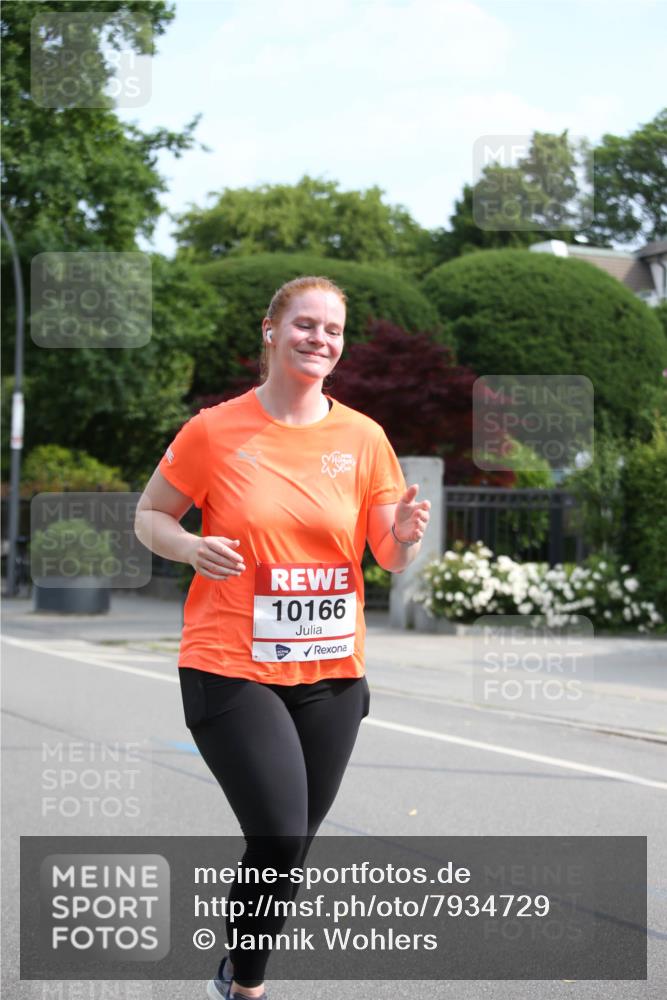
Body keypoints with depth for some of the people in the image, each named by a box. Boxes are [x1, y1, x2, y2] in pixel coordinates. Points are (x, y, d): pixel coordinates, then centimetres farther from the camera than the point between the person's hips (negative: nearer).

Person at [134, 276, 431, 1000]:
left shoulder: (362, 438, 3)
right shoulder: (215, 430, -5)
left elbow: (390, 559, 9)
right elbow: (149, 515, 6)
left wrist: (404, 539, -15)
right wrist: (192, 548, -15)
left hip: (332, 674, 4)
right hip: (231, 667, -4)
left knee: (290, 846, 11)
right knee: (279, 836, -15)